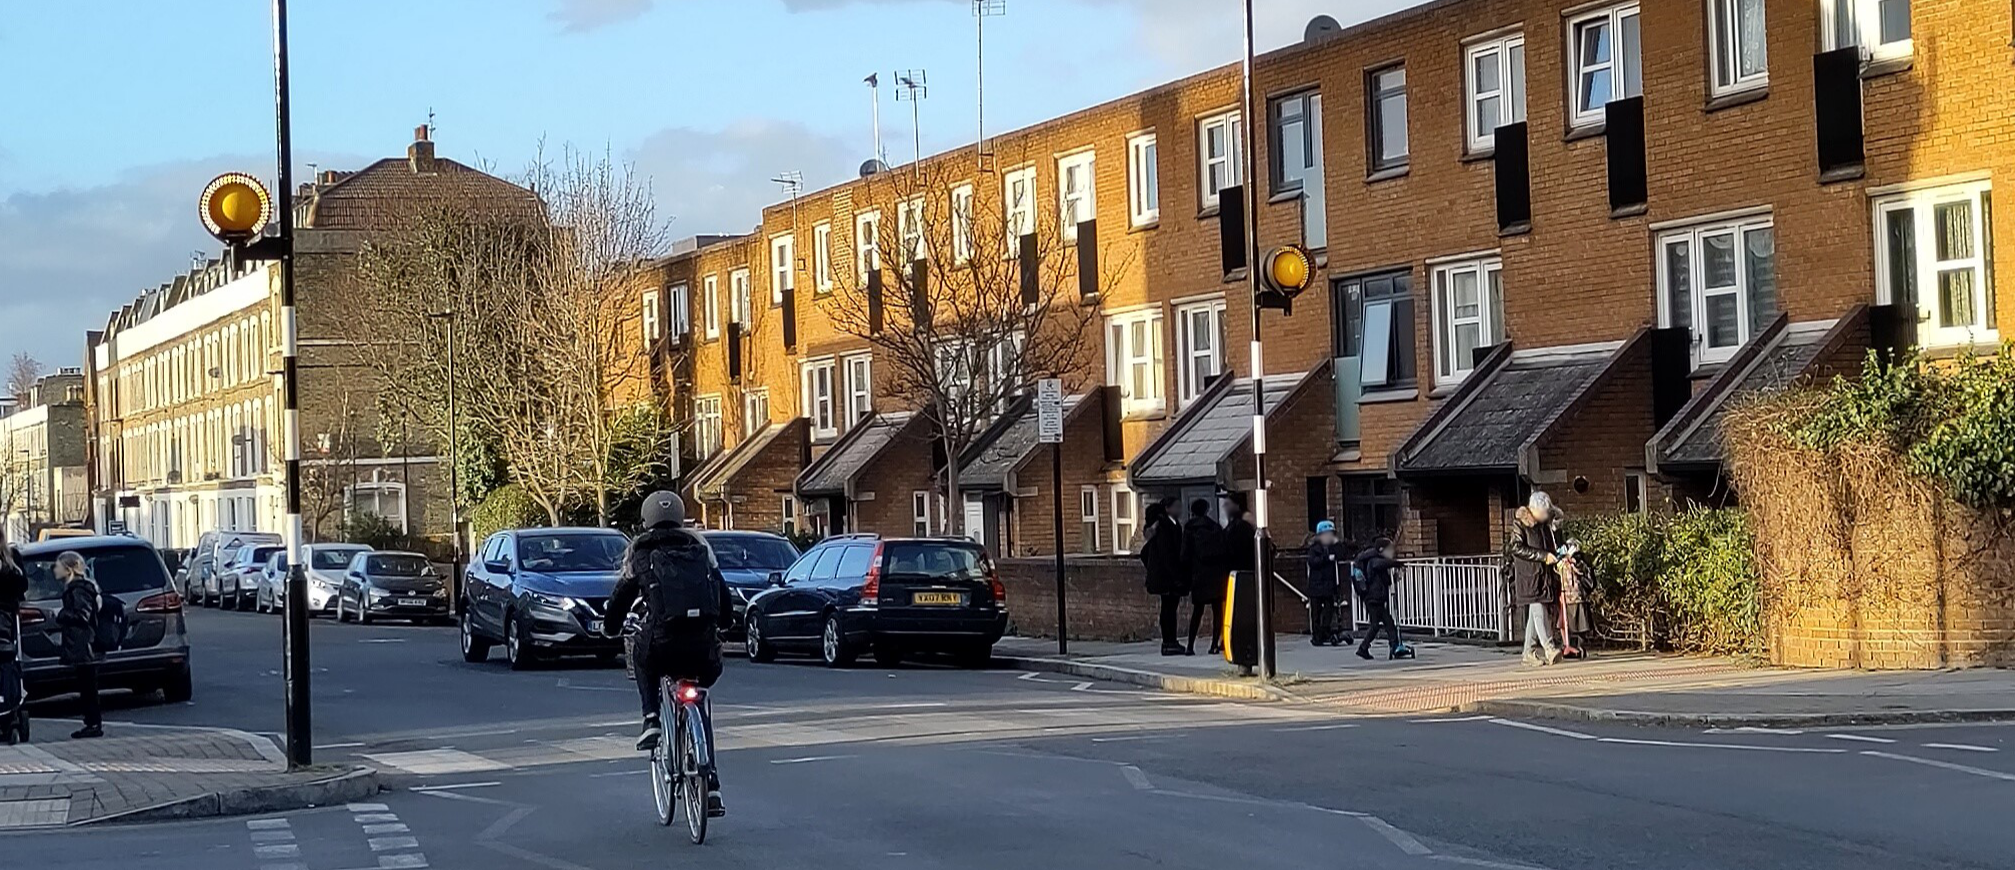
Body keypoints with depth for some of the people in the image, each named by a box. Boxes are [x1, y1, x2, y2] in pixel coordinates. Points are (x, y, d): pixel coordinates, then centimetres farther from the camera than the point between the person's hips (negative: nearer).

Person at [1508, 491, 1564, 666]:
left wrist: (1557, 554, 8)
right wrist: (1543, 556, -17)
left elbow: (1552, 545, 31)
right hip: (1528, 575, -7)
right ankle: (1549, 647, -25)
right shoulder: (1520, 524, -4)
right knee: (1538, 609, -17)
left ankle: (1530, 652, 8)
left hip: (1546, 573, 7)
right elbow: (1517, 548, -13)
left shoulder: (1545, 524, 17)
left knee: (1536, 612, 6)